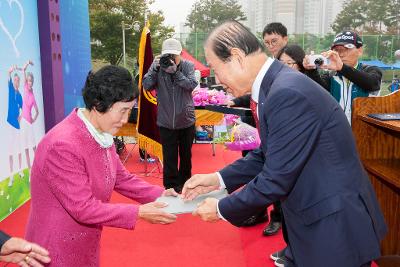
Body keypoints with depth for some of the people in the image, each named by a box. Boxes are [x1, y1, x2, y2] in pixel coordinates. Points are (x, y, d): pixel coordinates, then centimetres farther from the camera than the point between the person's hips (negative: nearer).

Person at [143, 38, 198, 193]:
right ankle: (171, 187, 15)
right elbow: (146, 86, -11)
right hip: (166, 122, -1)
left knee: (186, 155, 17)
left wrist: (175, 71, -30)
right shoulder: (157, 65, -4)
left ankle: (184, 183, 36)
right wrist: (155, 69, -23)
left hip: (186, 120, 1)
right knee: (169, 157, 2)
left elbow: (192, 85, -20)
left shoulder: (188, 66, -5)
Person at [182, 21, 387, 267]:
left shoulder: (288, 93, -26)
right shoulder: (277, 85, 3)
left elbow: (276, 179, -23)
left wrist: (222, 209, -10)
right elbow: (267, 154, 12)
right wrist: (218, 179, 5)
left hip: (336, 226, -8)